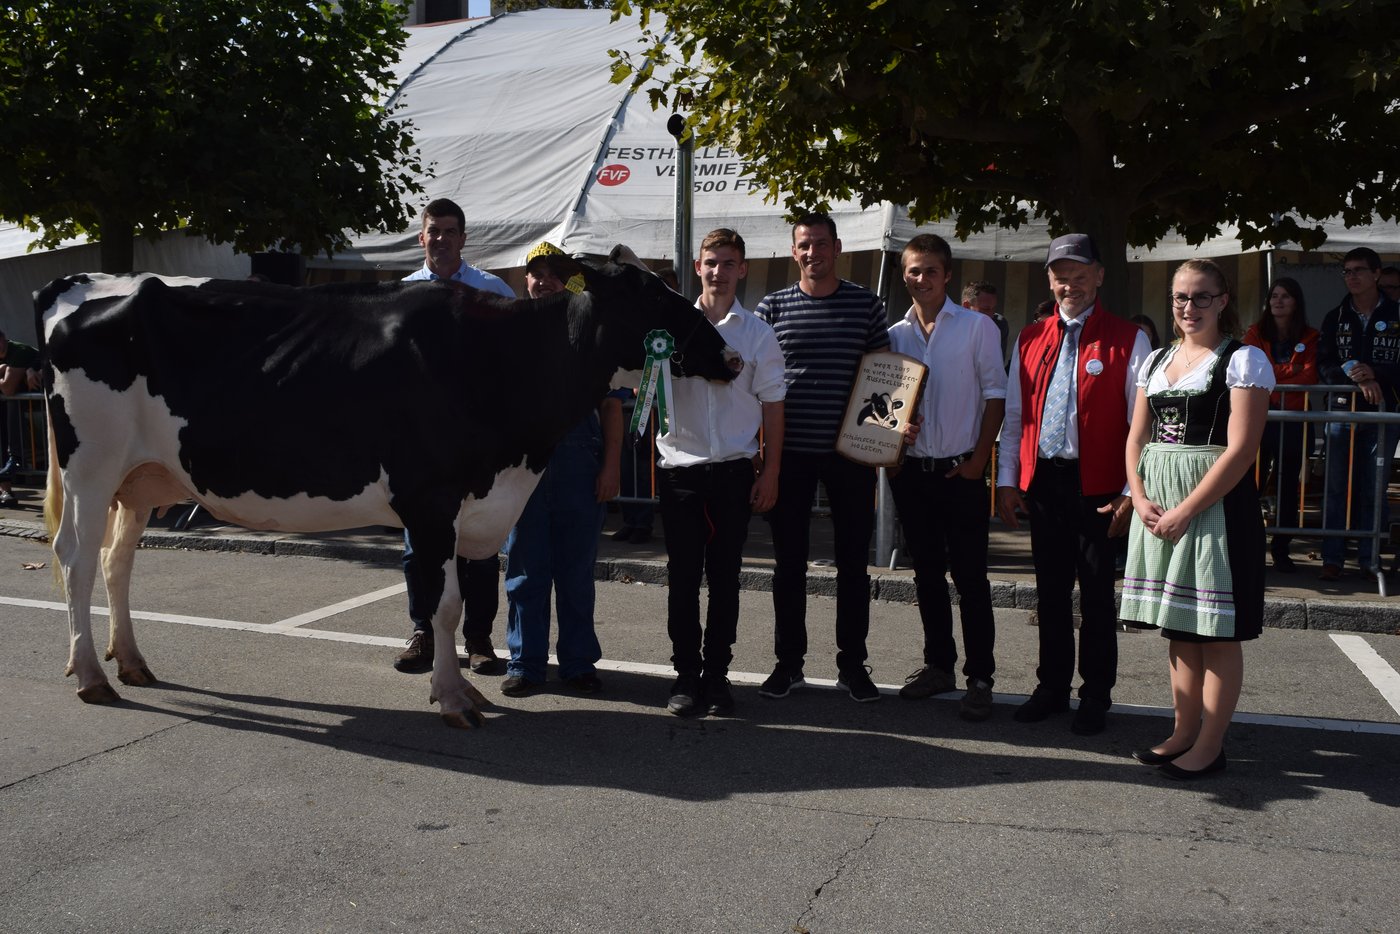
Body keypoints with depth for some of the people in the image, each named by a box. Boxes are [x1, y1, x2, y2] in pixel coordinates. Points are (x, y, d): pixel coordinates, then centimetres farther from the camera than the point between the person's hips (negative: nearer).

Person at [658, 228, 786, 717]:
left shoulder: (758, 333, 6)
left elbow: (772, 406, 6)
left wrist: (770, 472, 1)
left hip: (734, 469, 0)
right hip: (681, 466, 0)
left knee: (724, 576, 6)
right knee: (683, 576, 2)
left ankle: (716, 674, 16)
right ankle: (686, 674, 12)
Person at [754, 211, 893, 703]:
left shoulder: (866, 304, 4)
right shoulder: (772, 307, 4)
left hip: (850, 452, 0)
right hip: (790, 453, 0)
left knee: (853, 562, 7)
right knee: (789, 562, 7)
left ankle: (852, 664, 19)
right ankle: (788, 662, 20)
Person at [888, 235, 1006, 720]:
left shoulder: (977, 326, -1)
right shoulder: (895, 334, 9)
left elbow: (994, 394, -3)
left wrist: (979, 458, -9)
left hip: (961, 471, -4)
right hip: (911, 471, 4)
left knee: (970, 577, -2)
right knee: (927, 572, 12)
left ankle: (979, 679, 5)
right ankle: (939, 665, 24)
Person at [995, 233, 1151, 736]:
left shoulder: (1127, 340, -3)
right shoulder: (1030, 340, 9)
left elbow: (1142, 423, -5)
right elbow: (1014, 415, 12)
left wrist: (1133, 491, -10)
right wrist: (1007, 480, 7)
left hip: (1096, 485, -4)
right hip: (1041, 481, 4)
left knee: (1096, 594, 5)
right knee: (1050, 590, 13)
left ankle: (1095, 697, 18)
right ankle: (1052, 686, 26)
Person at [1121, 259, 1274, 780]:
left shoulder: (1243, 360, -6)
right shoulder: (1157, 361, 14)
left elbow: (1241, 448, -14)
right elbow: (1137, 438, 12)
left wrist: (1186, 511, -17)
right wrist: (1141, 499, -4)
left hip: (1215, 504, -6)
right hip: (1158, 508, 6)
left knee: (1217, 630, 0)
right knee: (1179, 627, 13)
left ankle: (1210, 746, 8)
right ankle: (1183, 733, 22)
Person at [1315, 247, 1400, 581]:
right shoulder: (1335, 318, 8)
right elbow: (1324, 365, -2)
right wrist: (1358, 379, -17)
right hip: (1343, 410, 1)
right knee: (1336, 487, 3)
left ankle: (1369, 559, 12)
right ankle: (1332, 558, 8)